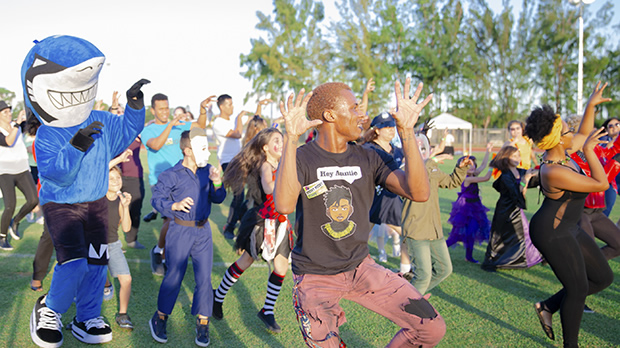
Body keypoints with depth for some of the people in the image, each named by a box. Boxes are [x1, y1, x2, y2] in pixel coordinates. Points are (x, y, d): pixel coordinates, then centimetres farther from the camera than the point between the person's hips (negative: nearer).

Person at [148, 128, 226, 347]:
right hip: (180, 231, -4)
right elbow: (157, 199, -10)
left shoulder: (207, 171, 3)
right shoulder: (172, 175, -9)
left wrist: (217, 183, -12)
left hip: (203, 231, 4)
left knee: (204, 278, 4)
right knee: (174, 277, 5)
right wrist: (175, 205, -26)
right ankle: (159, 320, 26)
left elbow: (217, 199, 7)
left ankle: (202, 325, 18)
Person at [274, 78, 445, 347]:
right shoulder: (301, 158, -12)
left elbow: (419, 193, -12)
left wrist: (406, 132, -18)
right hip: (315, 277, -4)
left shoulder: (367, 159, 1)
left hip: (361, 267, 4)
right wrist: (291, 139, -35)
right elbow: (284, 205, -32)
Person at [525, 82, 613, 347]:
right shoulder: (554, 172, -29)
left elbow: (583, 135, 18)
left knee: (603, 278, 15)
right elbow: (601, 184, -24)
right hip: (552, 233, -10)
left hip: (567, 228, 10)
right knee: (578, 289, 0)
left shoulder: (559, 153, -2)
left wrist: (591, 105, 13)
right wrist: (589, 151, -20)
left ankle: (548, 306, 24)